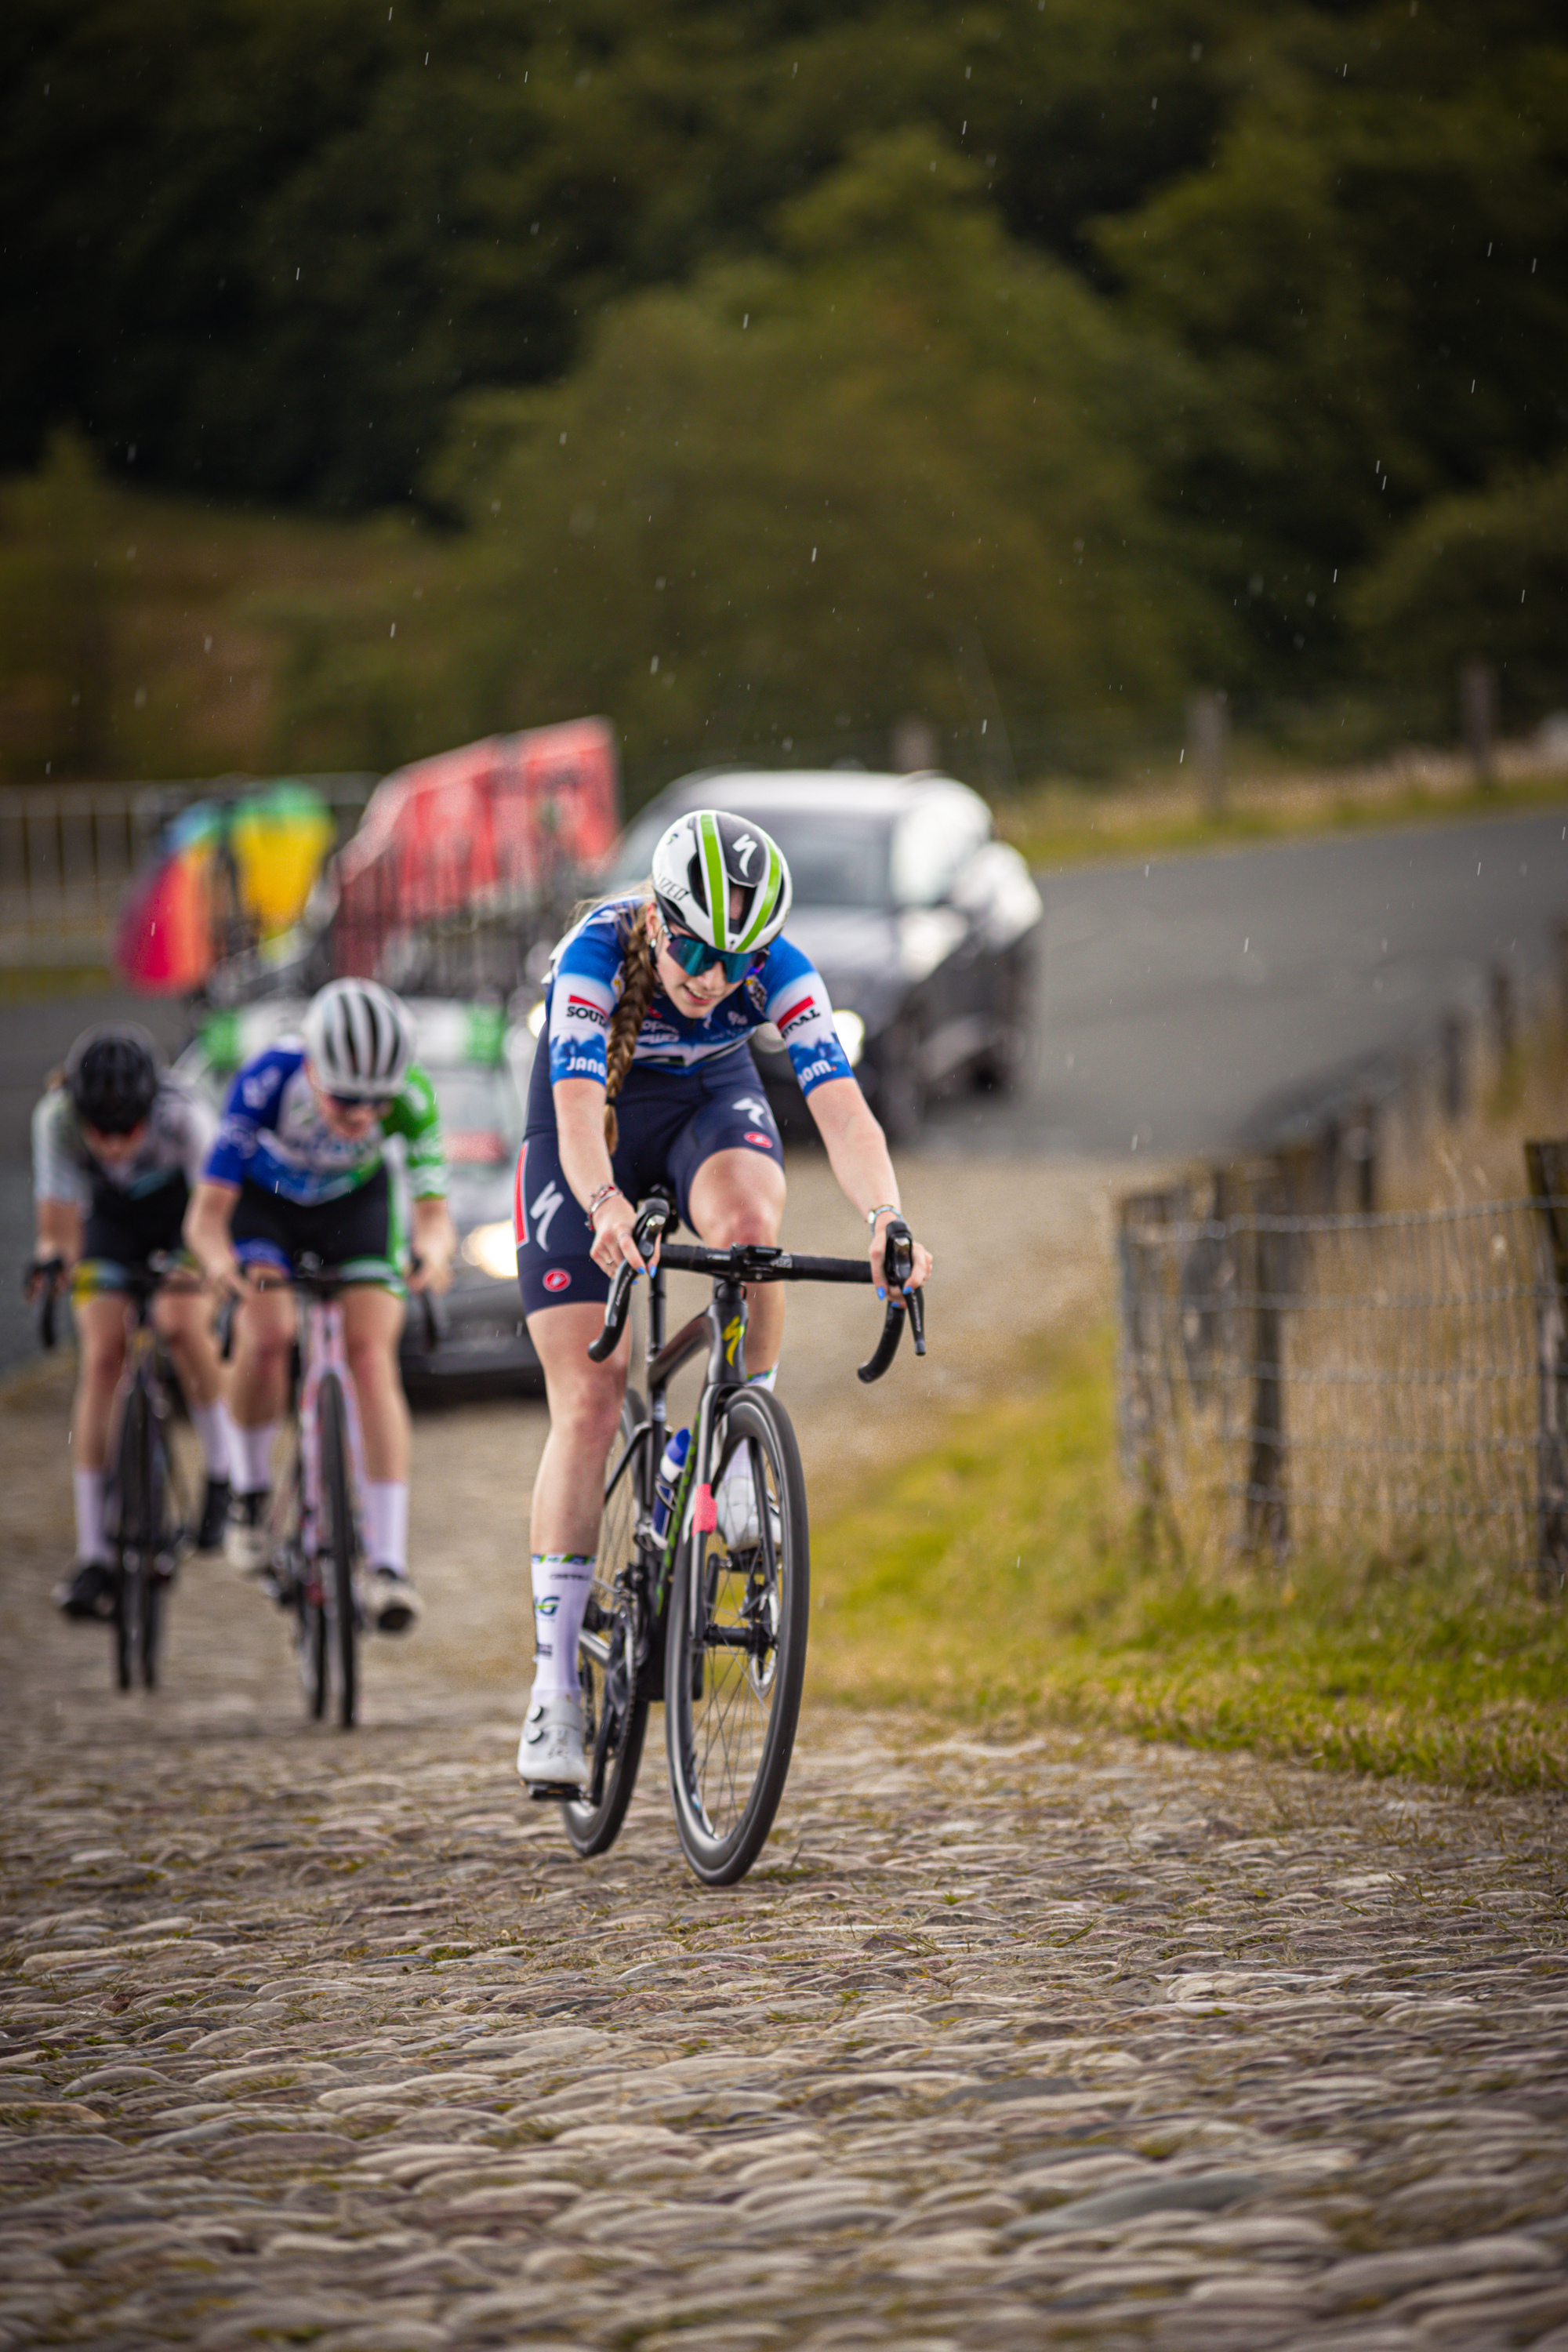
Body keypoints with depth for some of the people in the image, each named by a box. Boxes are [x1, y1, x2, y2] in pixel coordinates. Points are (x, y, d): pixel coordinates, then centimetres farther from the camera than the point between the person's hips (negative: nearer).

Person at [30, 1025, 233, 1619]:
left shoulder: (182, 1113, -37)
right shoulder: (56, 1116, -33)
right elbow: (57, 1202, -35)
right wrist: (52, 1252, -55)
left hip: (182, 1208, -1)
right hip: (112, 1215, 1)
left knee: (180, 1322, -27)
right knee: (101, 1357, -12)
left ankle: (222, 1472, 0)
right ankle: (93, 1557, -10)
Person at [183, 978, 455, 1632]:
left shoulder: (411, 1098, -32)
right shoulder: (266, 1081, -36)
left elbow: (433, 1210, -28)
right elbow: (207, 1210, -34)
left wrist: (431, 1251, -52)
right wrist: (218, 1259, -56)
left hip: (355, 1203, 1)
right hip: (264, 1201, -1)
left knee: (372, 1354, -18)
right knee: (266, 1333, -26)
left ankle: (388, 1563, -19)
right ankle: (250, 1494, 0)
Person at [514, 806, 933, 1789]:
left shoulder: (779, 970, -28)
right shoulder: (597, 952, -33)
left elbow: (842, 1106, -38)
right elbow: (575, 1101, -46)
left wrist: (885, 1218, -57)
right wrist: (606, 1207, -66)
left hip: (711, 1104, 2)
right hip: (590, 1129, -1)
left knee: (746, 1220, -37)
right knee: (588, 1405, -9)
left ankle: (738, 1454, -17)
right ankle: (556, 1686, -3)